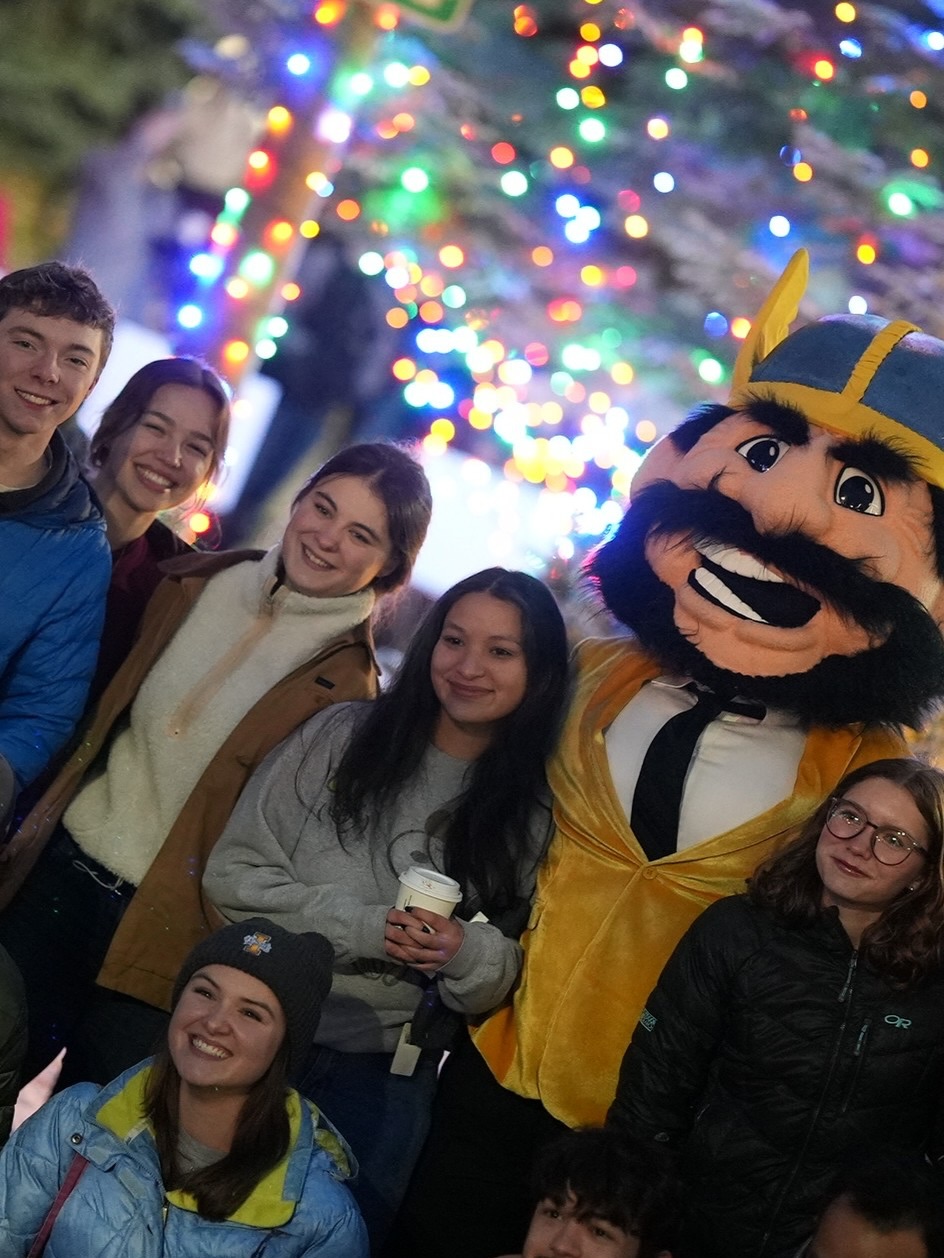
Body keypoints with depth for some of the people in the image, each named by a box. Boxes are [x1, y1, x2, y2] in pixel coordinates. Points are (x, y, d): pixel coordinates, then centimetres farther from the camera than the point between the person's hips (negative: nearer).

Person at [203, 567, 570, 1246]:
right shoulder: (341, 737, -5)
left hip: (385, 1075, 1)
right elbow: (233, 875, -7)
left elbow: (506, 982, 1)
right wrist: (365, 930, -17)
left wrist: (471, 955, -22)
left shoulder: (533, 813, 0)